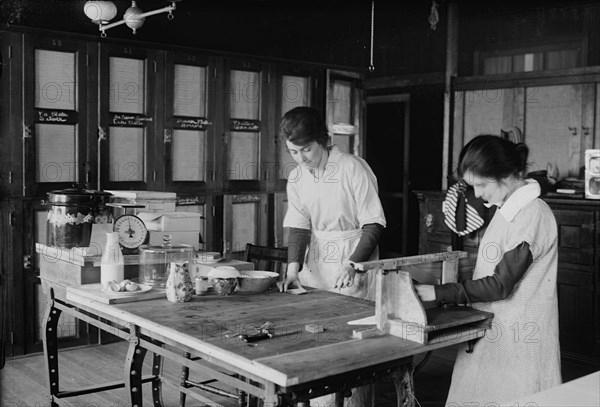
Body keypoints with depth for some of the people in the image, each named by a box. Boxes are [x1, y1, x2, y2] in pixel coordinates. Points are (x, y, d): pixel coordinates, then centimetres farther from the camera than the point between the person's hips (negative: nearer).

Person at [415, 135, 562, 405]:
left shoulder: (533, 215, -18)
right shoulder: (508, 209, 9)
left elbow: (501, 285, -20)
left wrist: (441, 293, -19)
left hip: (518, 339, -8)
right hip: (492, 332, 8)